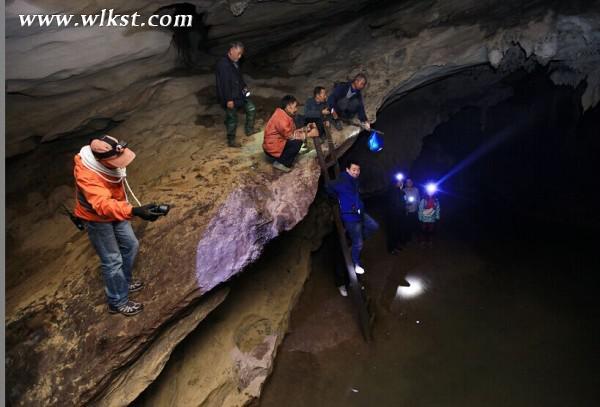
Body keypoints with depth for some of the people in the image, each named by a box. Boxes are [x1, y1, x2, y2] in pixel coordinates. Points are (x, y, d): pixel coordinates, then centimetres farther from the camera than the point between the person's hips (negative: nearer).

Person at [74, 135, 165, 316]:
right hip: (97, 219, -8)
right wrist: (135, 211, -62)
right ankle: (118, 302, 18)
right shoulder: (86, 176, -37)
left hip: (114, 211, 8)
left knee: (130, 245, 18)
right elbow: (103, 205, -49)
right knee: (112, 260, 1)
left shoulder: (106, 160, -12)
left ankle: (125, 282, 40)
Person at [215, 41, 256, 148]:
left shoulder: (235, 62, 6)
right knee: (232, 119, 3)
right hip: (230, 97, -9)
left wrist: (244, 87, 11)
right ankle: (231, 141, 19)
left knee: (251, 108, 15)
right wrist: (229, 99, -26)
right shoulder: (223, 64, -24)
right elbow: (224, 83, -27)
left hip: (239, 94, 9)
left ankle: (249, 130, 31)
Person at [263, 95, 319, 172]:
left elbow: (293, 131, 8)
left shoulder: (284, 114, 7)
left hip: (278, 142, 10)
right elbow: (291, 136, -24)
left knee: (299, 137, 8)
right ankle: (280, 163, -9)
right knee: (298, 142, -22)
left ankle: (281, 160, 9)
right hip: (272, 148, -10)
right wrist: (309, 134, -24)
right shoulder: (281, 118, -25)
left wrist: (306, 128, -4)